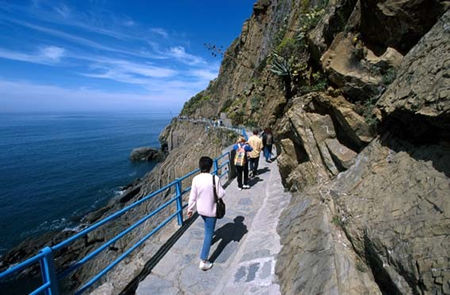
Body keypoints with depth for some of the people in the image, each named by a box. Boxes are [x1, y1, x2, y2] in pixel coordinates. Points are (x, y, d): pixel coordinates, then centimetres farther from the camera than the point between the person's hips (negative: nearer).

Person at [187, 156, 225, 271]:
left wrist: (190, 209, 6)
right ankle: (203, 261, 8)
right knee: (209, 233, 6)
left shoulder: (196, 179, -13)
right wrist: (221, 189, 5)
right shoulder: (215, 178, -23)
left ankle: (208, 240, 60)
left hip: (200, 209, 5)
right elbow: (221, 194, -16)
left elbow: (192, 196, -6)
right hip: (211, 210, -5)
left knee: (208, 229, 33)